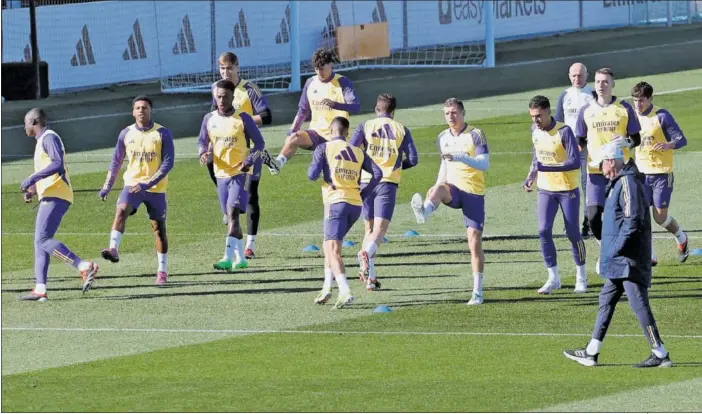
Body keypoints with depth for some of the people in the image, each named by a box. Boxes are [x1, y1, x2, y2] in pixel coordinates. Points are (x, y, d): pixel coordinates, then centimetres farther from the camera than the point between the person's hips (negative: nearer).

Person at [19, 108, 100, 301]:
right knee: (40, 242, 7)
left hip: (55, 197, -10)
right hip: (49, 196, 10)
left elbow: (58, 164, -23)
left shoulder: (49, 138, -8)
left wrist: (33, 179, -24)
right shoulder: (42, 140, 24)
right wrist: (33, 191, 20)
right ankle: (40, 289, 2)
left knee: (43, 239, -18)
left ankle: (85, 267, -26)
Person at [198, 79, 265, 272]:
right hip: (221, 174, 5)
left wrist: (249, 161, -17)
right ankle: (240, 258, 22)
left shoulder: (243, 119, -7)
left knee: (233, 213, -18)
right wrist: (203, 153, -10)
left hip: (240, 173, -5)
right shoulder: (209, 119, 4)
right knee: (231, 216, 12)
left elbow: (259, 143, -2)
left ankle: (228, 258, -26)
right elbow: (202, 141, 13)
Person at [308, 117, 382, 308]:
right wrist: (363, 194, 10)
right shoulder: (358, 152, 15)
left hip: (336, 202, -6)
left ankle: (345, 291, -30)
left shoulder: (324, 148, 2)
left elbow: (312, 175, -7)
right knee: (329, 244, 23)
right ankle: (327, 287, 18)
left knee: (333, 250, -11)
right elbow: (377, 173, 5)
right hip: (356, 205, 6)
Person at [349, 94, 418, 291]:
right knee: (380, 230, -8)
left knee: (369, 229, 14)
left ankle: (370, 276, 8)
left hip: (366, 181, 2)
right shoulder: (401, 130, 7)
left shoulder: (365, 126, 6)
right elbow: (413, 159, 2)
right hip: (388, 183, -2)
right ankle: (367, 253, -41)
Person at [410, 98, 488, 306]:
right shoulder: (443, 138, 11)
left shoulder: (476, 135, -6)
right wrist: (438, 186, 16)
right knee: (438, 189, -34)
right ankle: (424, 212, -68)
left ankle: (477, 292, 1)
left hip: (474, 193, -4)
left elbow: (485, 164, -16)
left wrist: (461, 157, -28)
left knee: (475, 242, -6)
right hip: (453, 189, 4)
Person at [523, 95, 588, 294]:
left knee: (572, 232, 2)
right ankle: (553, 278, 2)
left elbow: (575, 162, -24)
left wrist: (546, 167, -31)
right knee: (544, 231, -6)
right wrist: (532, 175, 4)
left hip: (568, 189, -5)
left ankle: (581, 276, 18)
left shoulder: (563, 131, -19)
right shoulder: (535, 130, 1)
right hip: (545, 189, 5)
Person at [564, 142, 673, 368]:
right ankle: (591, 352, 19)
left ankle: (660, 354, -5)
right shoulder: (619, 183, 17)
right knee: (606, 300, 14)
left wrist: (616, 249, -19)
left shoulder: (628, 184, -16)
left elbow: (632, 222, -23)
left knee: (639, 304, -8)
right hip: (619, 263, 11)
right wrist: (612, 250, 19)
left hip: (628, 260, -11)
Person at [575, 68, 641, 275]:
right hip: (595, 170, 1)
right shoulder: (586, 111, 4)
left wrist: (627, 143, -17)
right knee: (593, 215, -8)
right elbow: (580, 141, 13)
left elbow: (636, 139, 4)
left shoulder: (624, 108, 0)